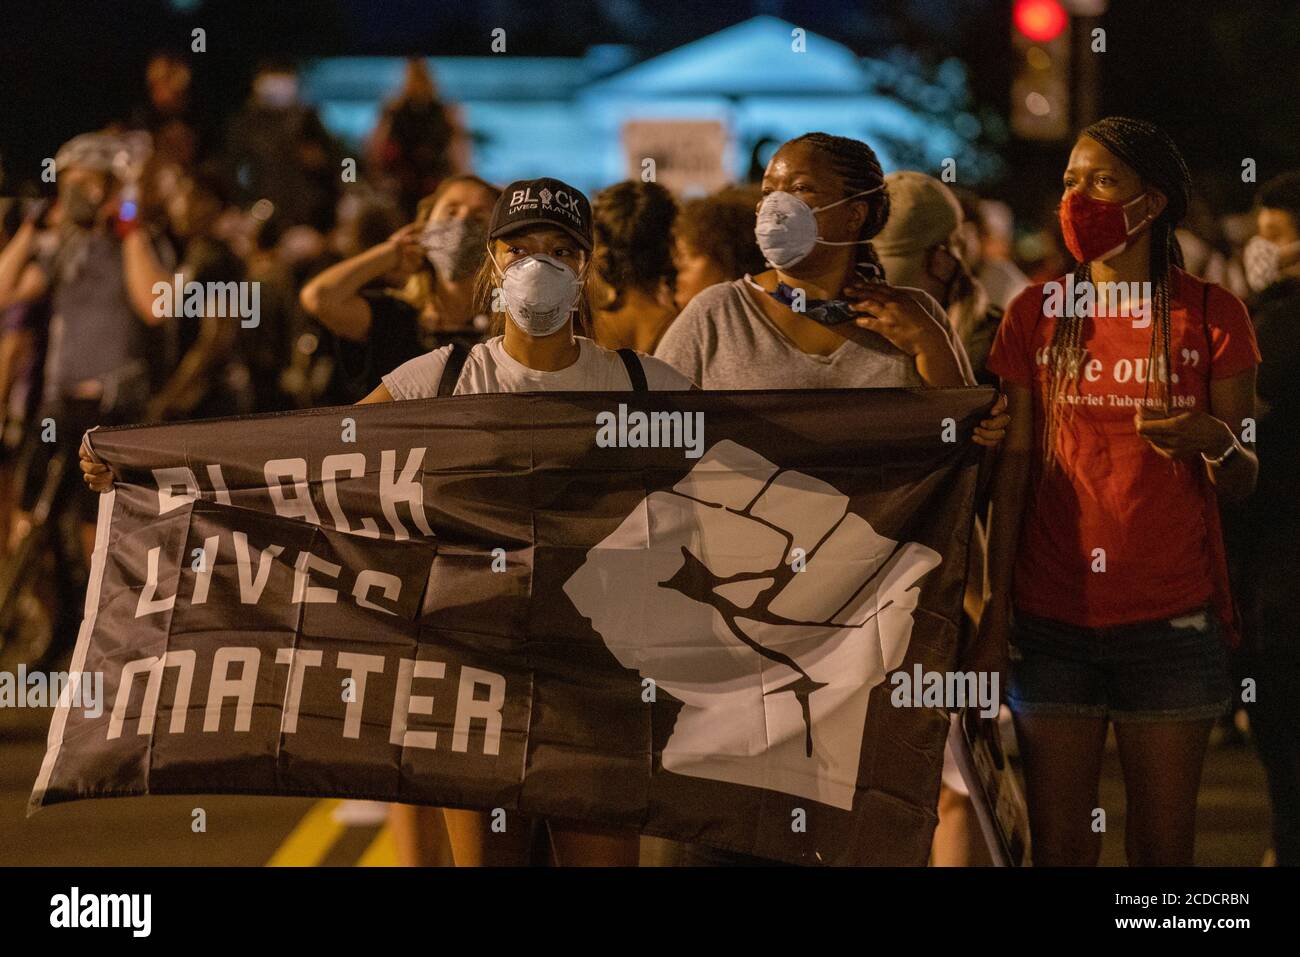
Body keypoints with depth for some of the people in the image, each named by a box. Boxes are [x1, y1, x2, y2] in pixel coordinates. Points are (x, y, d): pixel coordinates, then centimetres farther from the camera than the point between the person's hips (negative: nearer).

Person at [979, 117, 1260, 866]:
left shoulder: (1210, 315, 2)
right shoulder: (1036, 315, 7)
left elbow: (1244, 483, 2)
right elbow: (1013, 470, 6)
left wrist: (1214, 442, -21)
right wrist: (995, 615, 2)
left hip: (1172, 620, -1)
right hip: (1053, 619, 1)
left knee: (1164, 841, -1)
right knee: (1059, 842, 1)